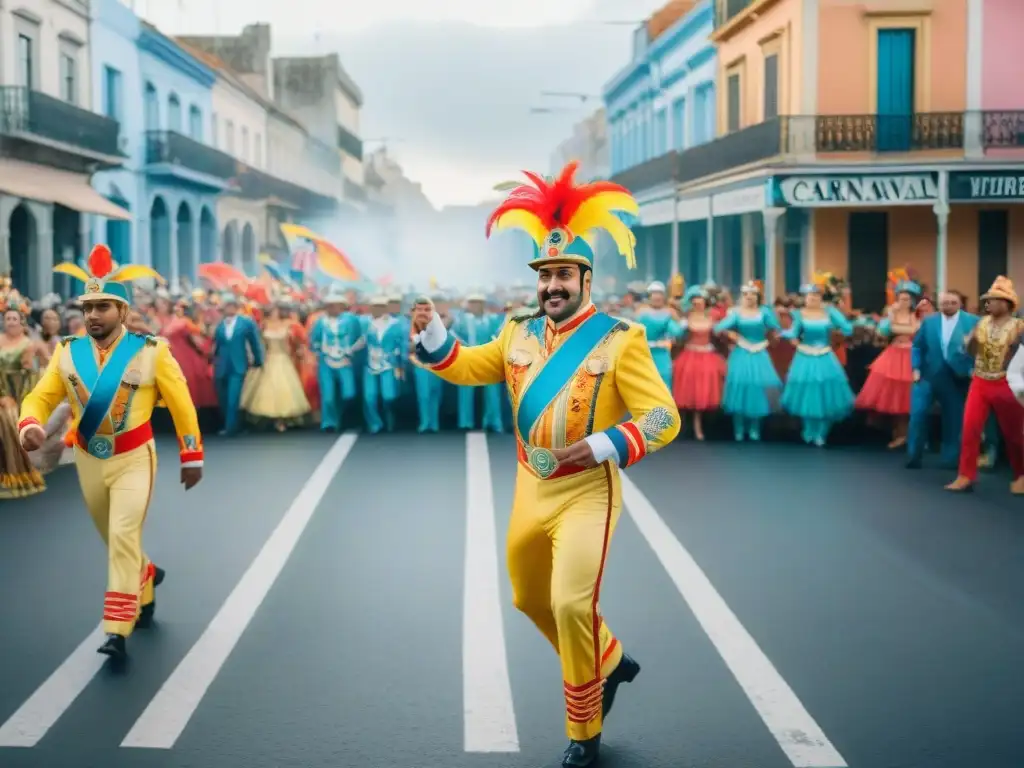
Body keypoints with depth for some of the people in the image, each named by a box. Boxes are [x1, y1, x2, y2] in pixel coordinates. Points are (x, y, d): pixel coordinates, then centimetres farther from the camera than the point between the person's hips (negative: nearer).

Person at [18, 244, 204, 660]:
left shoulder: (151, 351, -12)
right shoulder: (67, 352, -4)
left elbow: (181, 404, -5)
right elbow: (40, 397, -6)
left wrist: (192, 456, -2)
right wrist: (30, 425, -29)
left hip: (133, 460, -4)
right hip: (88, 461, 4)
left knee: (124, 537, -15)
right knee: (114, 540, 17)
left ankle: (117, 630, -11)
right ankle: (145, 580, 48)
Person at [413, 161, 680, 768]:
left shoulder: (619, 340, -12)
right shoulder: (520, 335, 5)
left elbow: (664, 418, -16)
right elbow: (463, 367, 17)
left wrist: (602, 445, -30)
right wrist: (431, 329, -2)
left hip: (587, 494, -6)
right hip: (530, 493, 7)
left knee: (572, 605, -17)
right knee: (532, 602, 19)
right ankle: (611, 662, 44)